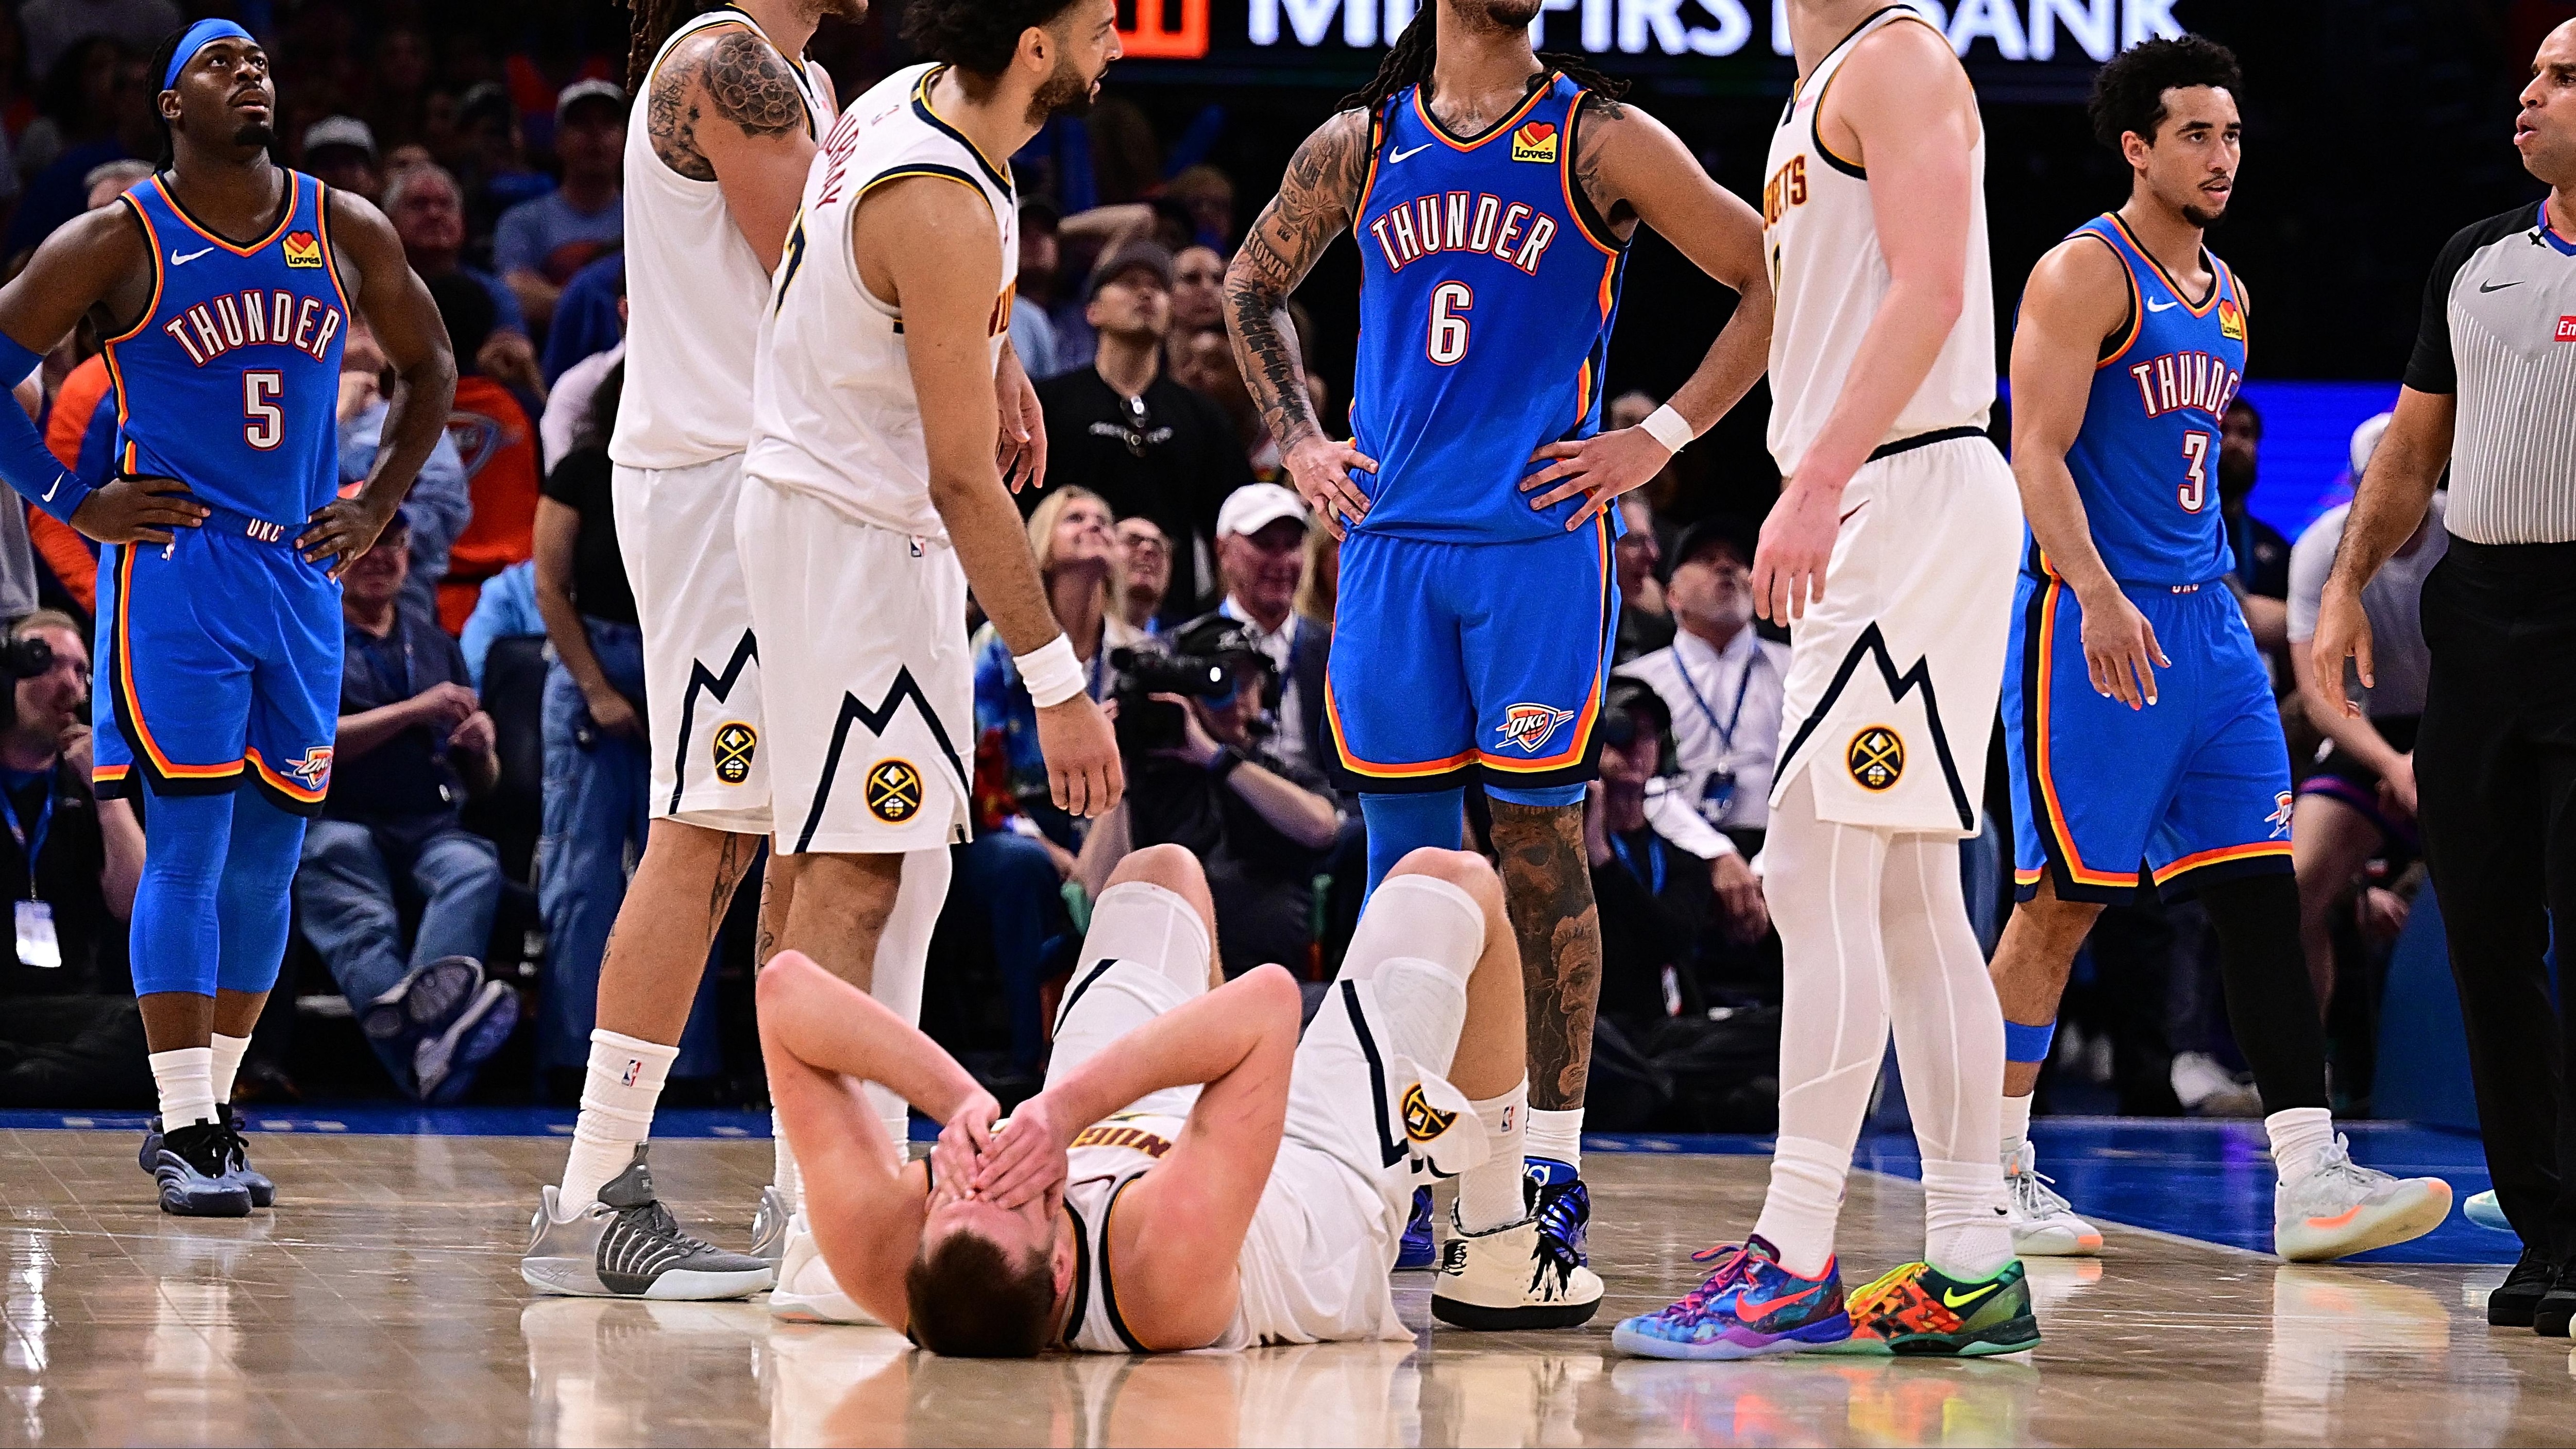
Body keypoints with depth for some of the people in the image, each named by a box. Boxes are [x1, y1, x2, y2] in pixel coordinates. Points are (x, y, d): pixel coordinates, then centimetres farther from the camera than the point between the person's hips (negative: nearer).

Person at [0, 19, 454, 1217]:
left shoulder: (347, 234, 6)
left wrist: (377, 507, 10)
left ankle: (214, 1111, 17)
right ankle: (183, 1134, -8)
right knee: (188, 846, -10)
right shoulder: (120, 242, -5)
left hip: (301, 576, 5)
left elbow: (429, 368, 20)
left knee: (268, 858, 6)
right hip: (174, 568, -4)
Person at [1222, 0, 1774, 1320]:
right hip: (1391, 535, 3)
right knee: (1403, 842, 6)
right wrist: (1297, 440, 13)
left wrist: (1662, 439, -5)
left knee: (1540, 840, -3)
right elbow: (1252, 289, 25)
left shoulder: (1601, 143, -1)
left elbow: (1771, 280, -1)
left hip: (1541, 534, -3)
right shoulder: (1358, 148, 9)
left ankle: (1552, 1163, 2)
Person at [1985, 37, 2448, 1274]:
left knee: (2260, 891, 0)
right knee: (2063, 897, -3)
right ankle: (1994, 1172, 7)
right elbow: (2037, 452, -16)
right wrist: (2098, 598, -27)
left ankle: (2308, 1178, -4)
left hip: (2205, 618, 8)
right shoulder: (2086, 274, -8)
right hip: (2094, 618, -8)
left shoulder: (2226, 295, 17)